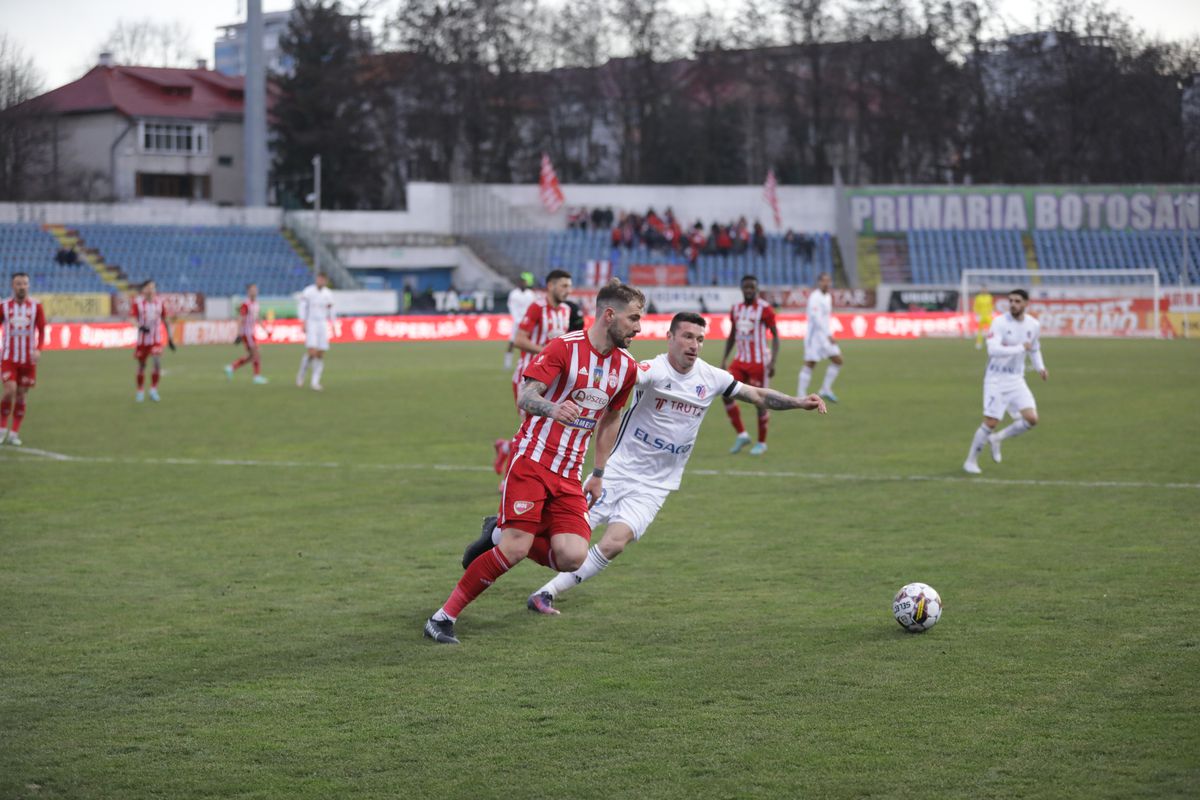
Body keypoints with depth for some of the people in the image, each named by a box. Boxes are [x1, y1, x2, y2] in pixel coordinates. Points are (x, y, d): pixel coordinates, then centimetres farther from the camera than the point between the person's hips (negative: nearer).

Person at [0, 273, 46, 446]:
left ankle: (14, 433, 13)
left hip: (28, 358, 1)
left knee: (21, 395, 5)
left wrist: (38, 349, -12)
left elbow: (41, 331, 3)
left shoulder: (36, 306, 1)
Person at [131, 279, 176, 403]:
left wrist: (170, 338, 11)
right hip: (142, 338, -1)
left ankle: (154, 390, -4)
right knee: (141, 365, 8)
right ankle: (140, 391, 26)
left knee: (157, 363, -16)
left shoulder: (159, 302, 2)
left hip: (156, 339, 1)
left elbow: (165, 320, 11)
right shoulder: (138, 301, -5)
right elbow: (133, 318, -10)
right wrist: (140, 326, -32)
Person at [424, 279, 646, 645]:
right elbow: (526, 396, -16)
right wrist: (551, 408, -38)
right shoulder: (564, 347, -10)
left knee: (572, 556, -14)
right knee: (514, 550, -17)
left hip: (569, 476, 6)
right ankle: (443, 617, -3)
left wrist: (599, 474, 24)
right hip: (532, 461, -6)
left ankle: (504, 534, 15)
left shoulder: (625, 367, 9)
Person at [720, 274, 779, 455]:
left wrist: (773, 361, -15)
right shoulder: (736, 309, 8)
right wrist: (724, 359, 12)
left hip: (759, 362, -6)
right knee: (726, 393, -8)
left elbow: (775, 335, -7)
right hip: (740, 360, 6)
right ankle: (741, 435, 5)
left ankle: (762, 443, 15)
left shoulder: (764, 309, -9)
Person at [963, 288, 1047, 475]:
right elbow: (993, 349, -29)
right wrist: (1020, 348, -27)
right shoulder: (1000, 323, -15)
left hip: (1017, 380, 5)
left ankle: (997, 438, 14)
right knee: (990, 422, -9)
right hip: (996, 380, -5)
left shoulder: (1034, 325, 3)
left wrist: (1040, 367, 6)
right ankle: (971, 461, 8)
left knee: (1031, 419, -9)